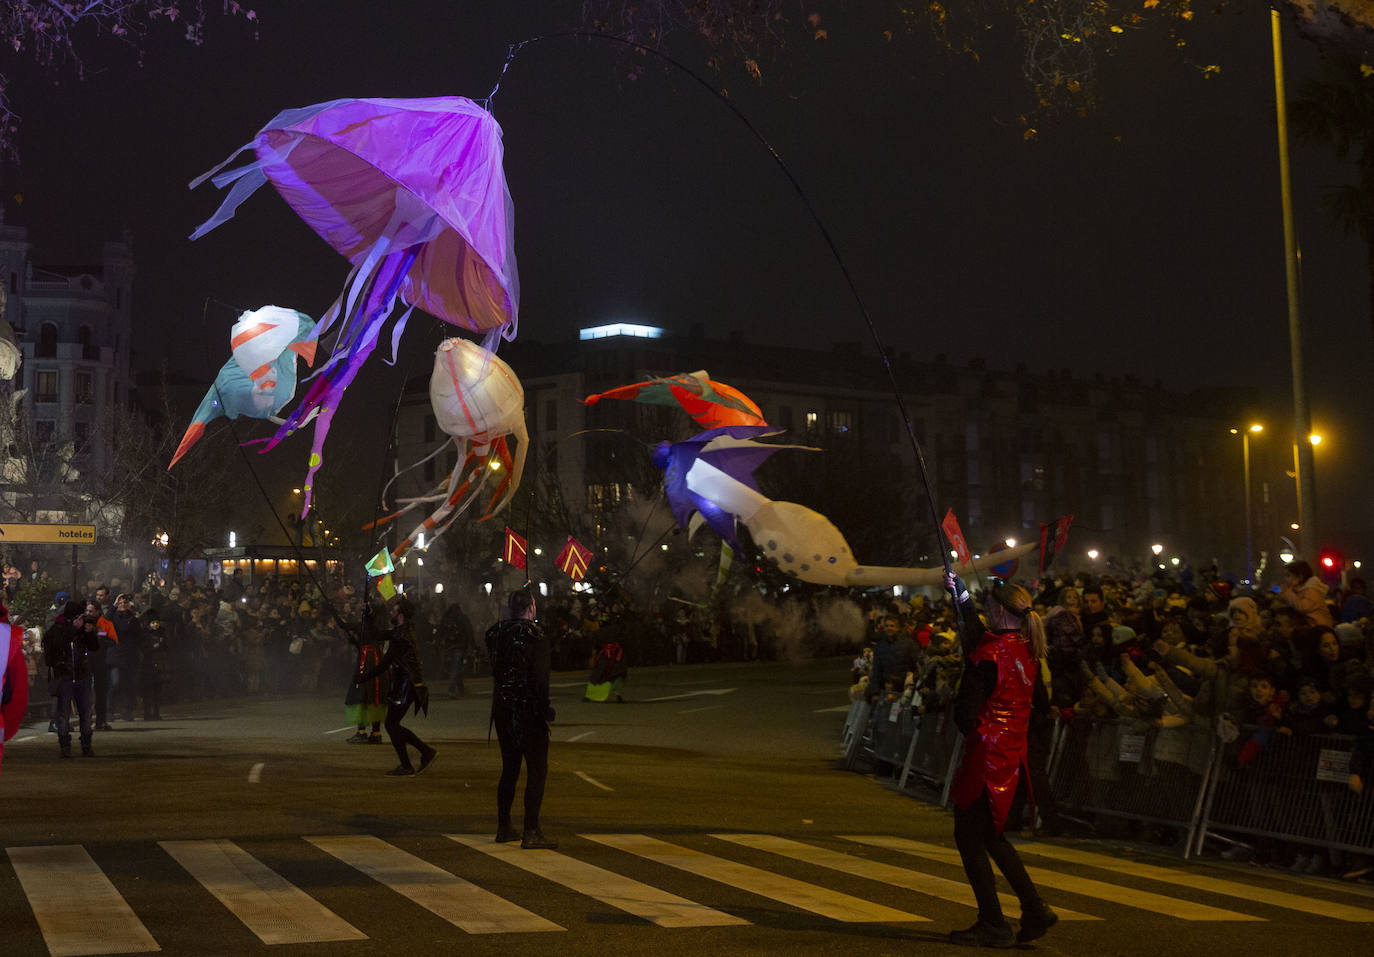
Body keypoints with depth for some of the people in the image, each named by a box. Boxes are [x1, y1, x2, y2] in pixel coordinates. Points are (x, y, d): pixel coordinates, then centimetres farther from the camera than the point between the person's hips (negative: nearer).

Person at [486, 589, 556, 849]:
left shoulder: (496, 633, 6)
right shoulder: (534, 635, -13)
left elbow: (494, 670, 11)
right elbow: (540, 677, -16)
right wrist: (545, 708, -10)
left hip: (502, 710, 7)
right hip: (527, 711, -7)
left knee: (509, 769, 17)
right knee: (537, 771, -1)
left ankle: (503, 828, 21)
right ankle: (531, 832, -6)